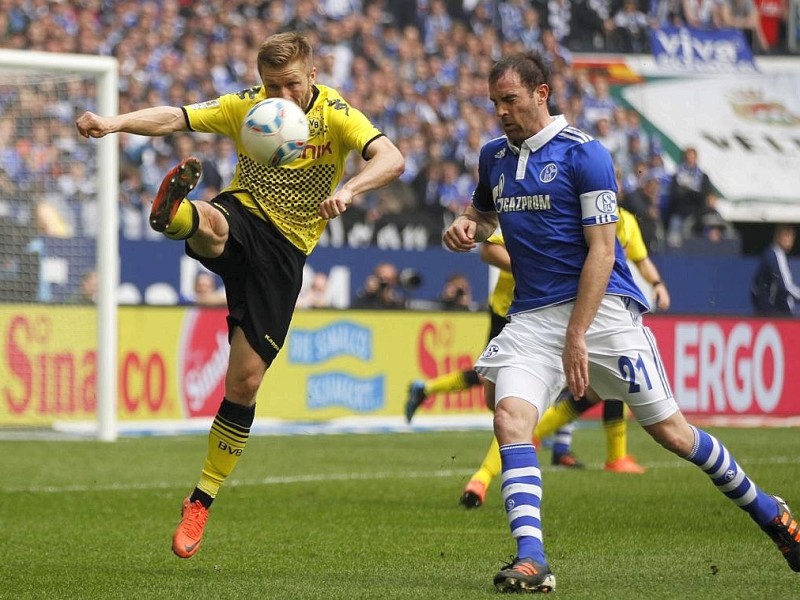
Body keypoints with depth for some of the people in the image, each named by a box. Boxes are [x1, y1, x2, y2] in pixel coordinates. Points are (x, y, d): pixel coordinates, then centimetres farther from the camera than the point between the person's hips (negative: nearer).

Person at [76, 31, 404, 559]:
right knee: (209, 223, -38)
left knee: (245, 380, -5)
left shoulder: (336, 114, -8)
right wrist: (114, 123, -32)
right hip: (243, 216, 2)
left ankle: (203, 501, 7)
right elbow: (173, 119, -13)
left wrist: (348, 190, -43)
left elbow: (392, 159, -23)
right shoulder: (245, 107, -2)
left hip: (286, 248, -2)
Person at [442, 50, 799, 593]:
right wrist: (466, 227, 5)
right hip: (532, 317, 5)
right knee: (510, 417, -21)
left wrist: (576, 337, -19)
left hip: (600, 306, -5)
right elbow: (485, 211, 32)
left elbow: (601, 251, -13)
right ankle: (531, 562, -26)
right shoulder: (494, 156, 10)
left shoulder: (583, 154, -9)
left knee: (670, 431, 0)